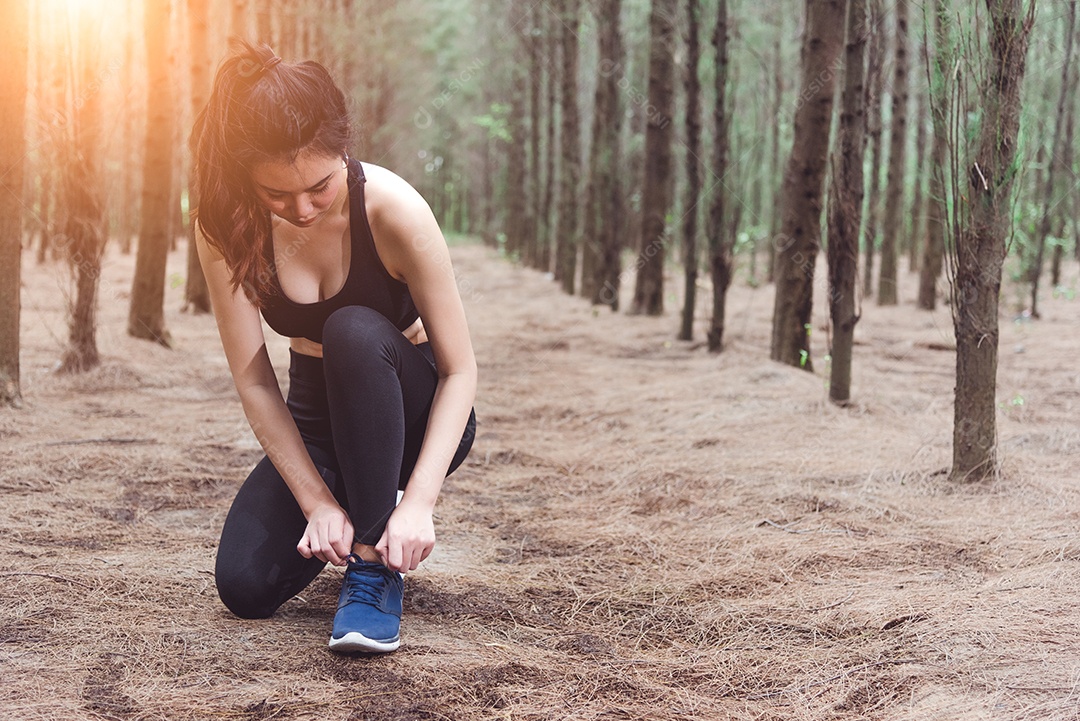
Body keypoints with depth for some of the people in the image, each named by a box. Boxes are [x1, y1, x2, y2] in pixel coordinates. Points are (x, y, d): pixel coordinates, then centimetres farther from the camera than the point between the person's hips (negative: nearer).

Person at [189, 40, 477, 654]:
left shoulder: (392, 208, -27)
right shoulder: (226, 227, -19)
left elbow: (460, 369, -24)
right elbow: (254, 380, -18)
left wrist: (418, 500, -35)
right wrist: (318, 502, -25)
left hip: (414, 415, -3)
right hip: (316, 422, 3)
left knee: (354, 331, -36)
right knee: (245, 585, -19)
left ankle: (377, 562, -24)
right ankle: (353, 512, 14)